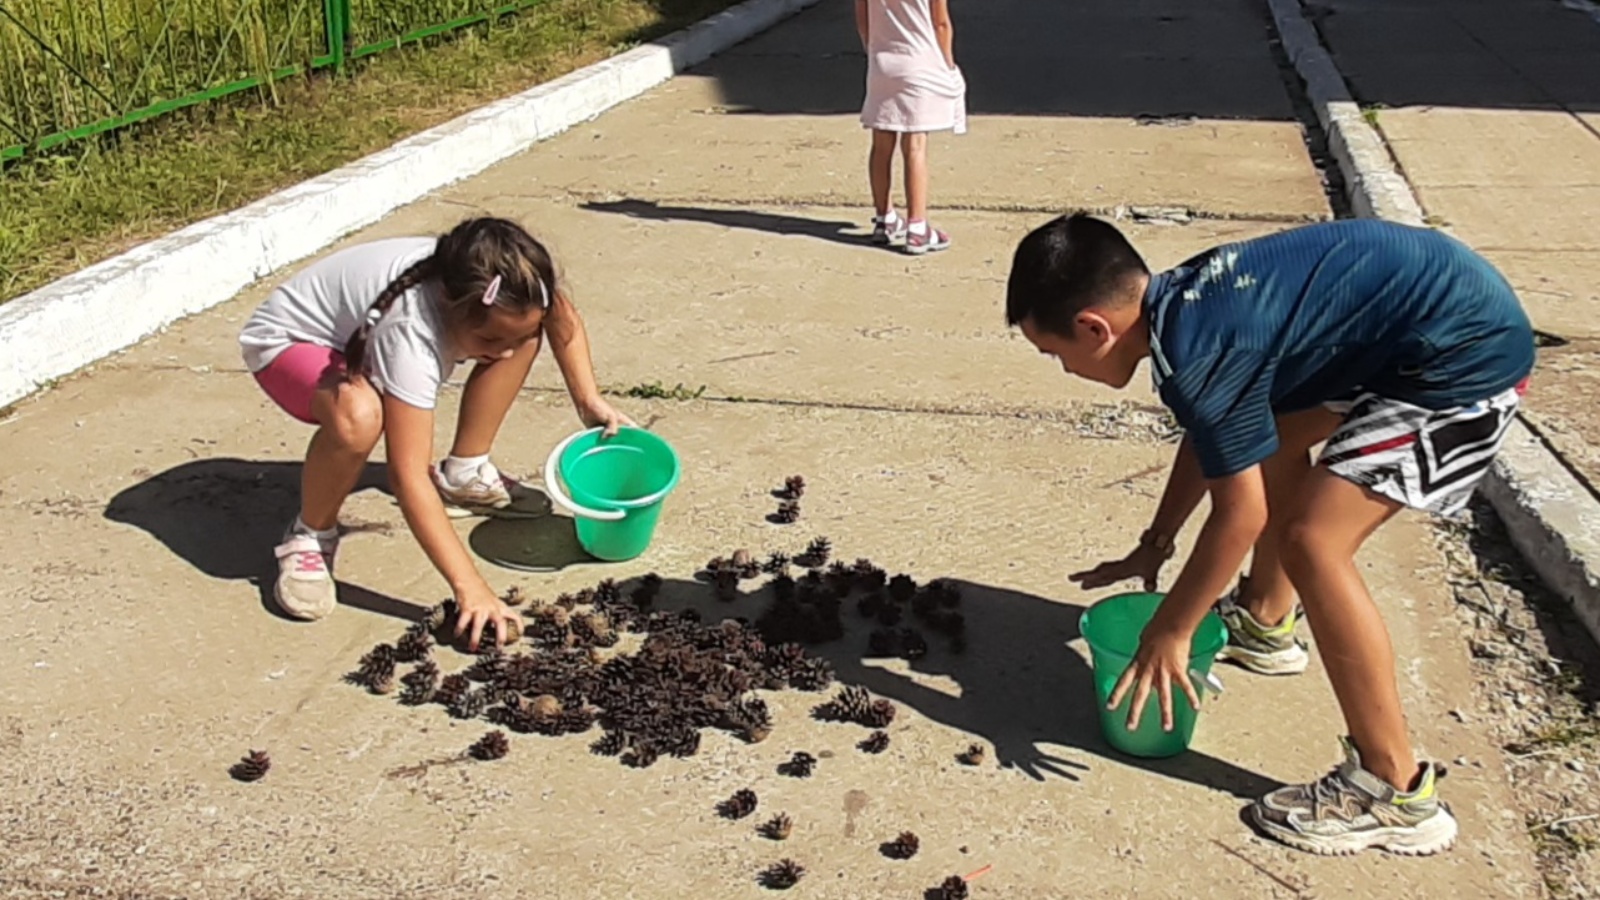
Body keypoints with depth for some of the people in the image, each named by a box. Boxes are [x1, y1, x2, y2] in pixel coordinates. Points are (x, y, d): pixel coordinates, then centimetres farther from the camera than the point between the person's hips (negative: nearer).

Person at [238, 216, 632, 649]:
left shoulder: (500, 297, -24)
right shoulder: (412, 332, -43)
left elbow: (562, 317, 1)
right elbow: (408, 476, -44)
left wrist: (589, 401, -9)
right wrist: (469, 588, -47)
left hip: (365, 329, 7)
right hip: (289, 342, -7)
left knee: (519, 329, -7)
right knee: (357, 417, -41)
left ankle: (463, 475, 8)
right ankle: (310, 536, -12)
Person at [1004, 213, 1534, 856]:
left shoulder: (1194, 354, -23)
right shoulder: (1183, 296, 4)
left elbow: (1241, 512, -16)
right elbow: (1213, 441, 19)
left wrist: (1170, 631, -5)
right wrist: (1153, 547, 24)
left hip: (1468, 354, -11)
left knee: (1313, 538, -15)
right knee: (1271, 429, 24)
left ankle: (1395, 792, -4)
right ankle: (1264, 623, 44)